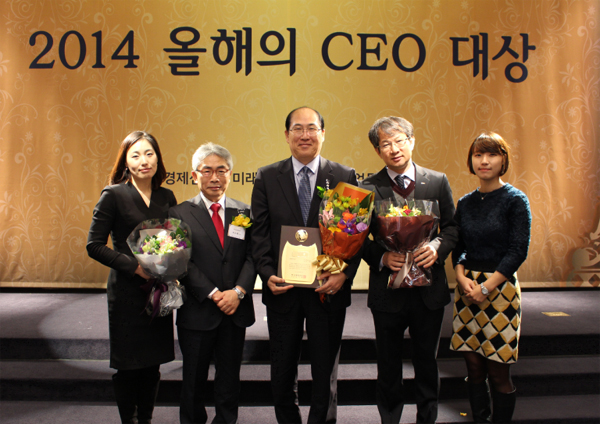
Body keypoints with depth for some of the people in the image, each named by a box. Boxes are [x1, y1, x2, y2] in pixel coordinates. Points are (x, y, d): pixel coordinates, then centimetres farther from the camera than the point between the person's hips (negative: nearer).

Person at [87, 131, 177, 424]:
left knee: (153, 363, 12)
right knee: (128, 364, 8)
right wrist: (134, 266, -17)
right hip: (127, 292, -4)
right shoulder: (113, 195, -6)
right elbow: (94, 245, -8)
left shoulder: (166, 197, 6)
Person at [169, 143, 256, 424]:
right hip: (198, 311, -2)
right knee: (194, 379, 14)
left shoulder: (244, 213, 5)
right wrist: (213, 294, -16)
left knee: (229, 378, 15)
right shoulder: (180, 213, -2)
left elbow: (252, 256, 0)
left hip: (235, 310, 2)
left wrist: (238, 291, -15)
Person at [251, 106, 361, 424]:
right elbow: (260, 232, 0)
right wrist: (267, 274, -12)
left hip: (328, 288, -1)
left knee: (325, 369, 14)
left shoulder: (345, 177, 1)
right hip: (282, 288, 1)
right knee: (282, 371, 16)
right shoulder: (267, 178, 3)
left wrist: (345, 273, -15)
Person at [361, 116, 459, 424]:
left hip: (429, 289, 2)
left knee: (427, 361, 18)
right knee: (388, 364, 14)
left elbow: (451, 226, 5)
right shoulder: (368, 188, -4)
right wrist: (382, 257, -19)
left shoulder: (438, 182, 1)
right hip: (387, 290, -1)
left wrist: (437, 247, -15)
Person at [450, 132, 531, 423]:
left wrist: (485, 287, -14)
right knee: (474, 369, 10)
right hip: (467, 288, 4)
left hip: (500, 288, -4)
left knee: (498, 374, 3)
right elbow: (458, 247, 10)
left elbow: (518, 251, -10)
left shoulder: (515, 200, -5)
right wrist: (463, 278, -8)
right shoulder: (465, 203, 8)